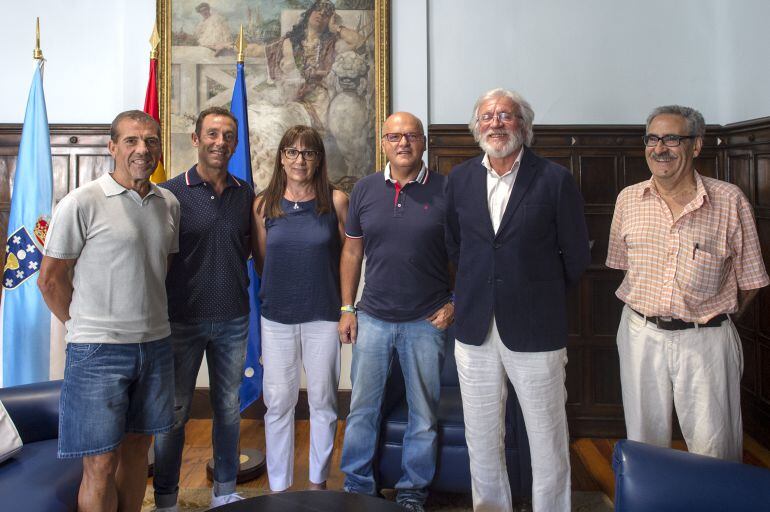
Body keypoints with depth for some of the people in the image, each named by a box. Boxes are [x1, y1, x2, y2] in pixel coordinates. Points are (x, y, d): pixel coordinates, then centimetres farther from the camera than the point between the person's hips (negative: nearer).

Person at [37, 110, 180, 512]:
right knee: (101, 464, 2)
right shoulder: (82, 203, -10)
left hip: (155, 343, 5)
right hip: (98, 350, -5)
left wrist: (149, 318, 12)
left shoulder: (169, 204, 7)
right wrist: (85, 327, 0)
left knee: (137, 447, 17)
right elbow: (50, 279, -5)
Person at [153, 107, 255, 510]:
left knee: (228, 408, 14)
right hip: (183, 320, -3)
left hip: (233, 319, 3)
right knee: (174, 412, 8)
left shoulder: (246, 194, 5)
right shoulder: (171, 192, -6)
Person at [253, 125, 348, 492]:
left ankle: (318, 481, 29)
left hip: (323, 315, -1)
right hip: (277, 316, 1)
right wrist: (281, 291, 9)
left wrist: (345, 303, 4)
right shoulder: (264, 204, 1)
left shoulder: (336, 201, -3)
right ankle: (278, 486, 25)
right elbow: (261, 260, 9)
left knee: (323, 400, 10)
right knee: (278, 403, 8)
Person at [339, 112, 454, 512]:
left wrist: (455, 303, -6)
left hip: (426, 321, -1)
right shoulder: (364, 189, 3)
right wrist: (346, 307, 4)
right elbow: (351, 251, 8)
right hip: (372, 318, 2)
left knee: (423, 413, 11)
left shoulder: (445, 190, -4)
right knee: (362, 409, 10)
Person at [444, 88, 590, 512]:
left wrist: (542, 297, 10)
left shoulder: (555, 180, -6)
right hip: (474, 331, 4)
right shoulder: (460, 179, 6)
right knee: (481, 439, 15)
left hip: (535, 331, -3)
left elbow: (576, 255, 2)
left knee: (547, 441, 8)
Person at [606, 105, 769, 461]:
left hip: (706, 341, -2)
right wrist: (647, 310, 9)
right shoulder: (629, 199, 3)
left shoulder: (730, 200, -5)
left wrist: (718, 318, 4)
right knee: (644, 440, 14)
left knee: (713, 449, 5)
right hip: (640, 335, 3)